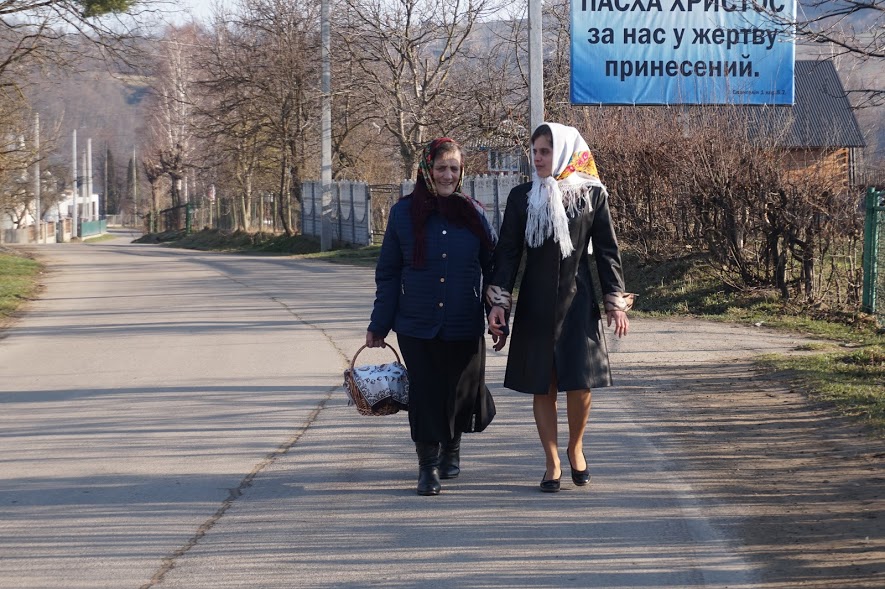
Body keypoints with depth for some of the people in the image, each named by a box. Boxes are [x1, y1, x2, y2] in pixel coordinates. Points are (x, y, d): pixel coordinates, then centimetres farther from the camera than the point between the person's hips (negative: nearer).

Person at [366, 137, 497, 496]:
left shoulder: (473, 214, 3)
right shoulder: (404, 213, 1)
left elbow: (493, 268, 8)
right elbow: (388, 273, 5)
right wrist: (379, 324, 2)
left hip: (464, 328, 1)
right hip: (417, 327, -1)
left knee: (460, 394, 7)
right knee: (424, 394, -3)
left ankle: (451, 445, 36)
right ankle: (428, 464, 9)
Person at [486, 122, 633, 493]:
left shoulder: (592, 195, -1)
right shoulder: (521, 197, 2)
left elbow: (607, 251, 3)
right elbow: (508, 251, 3)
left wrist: (616, 302, -1)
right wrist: (499, 302, -5)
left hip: (578, 303, -1)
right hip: (536, 305, 1)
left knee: (579, 383, -4)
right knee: (542, 387, 3)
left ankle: (575, 448, 22)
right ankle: (553, 463, 15)